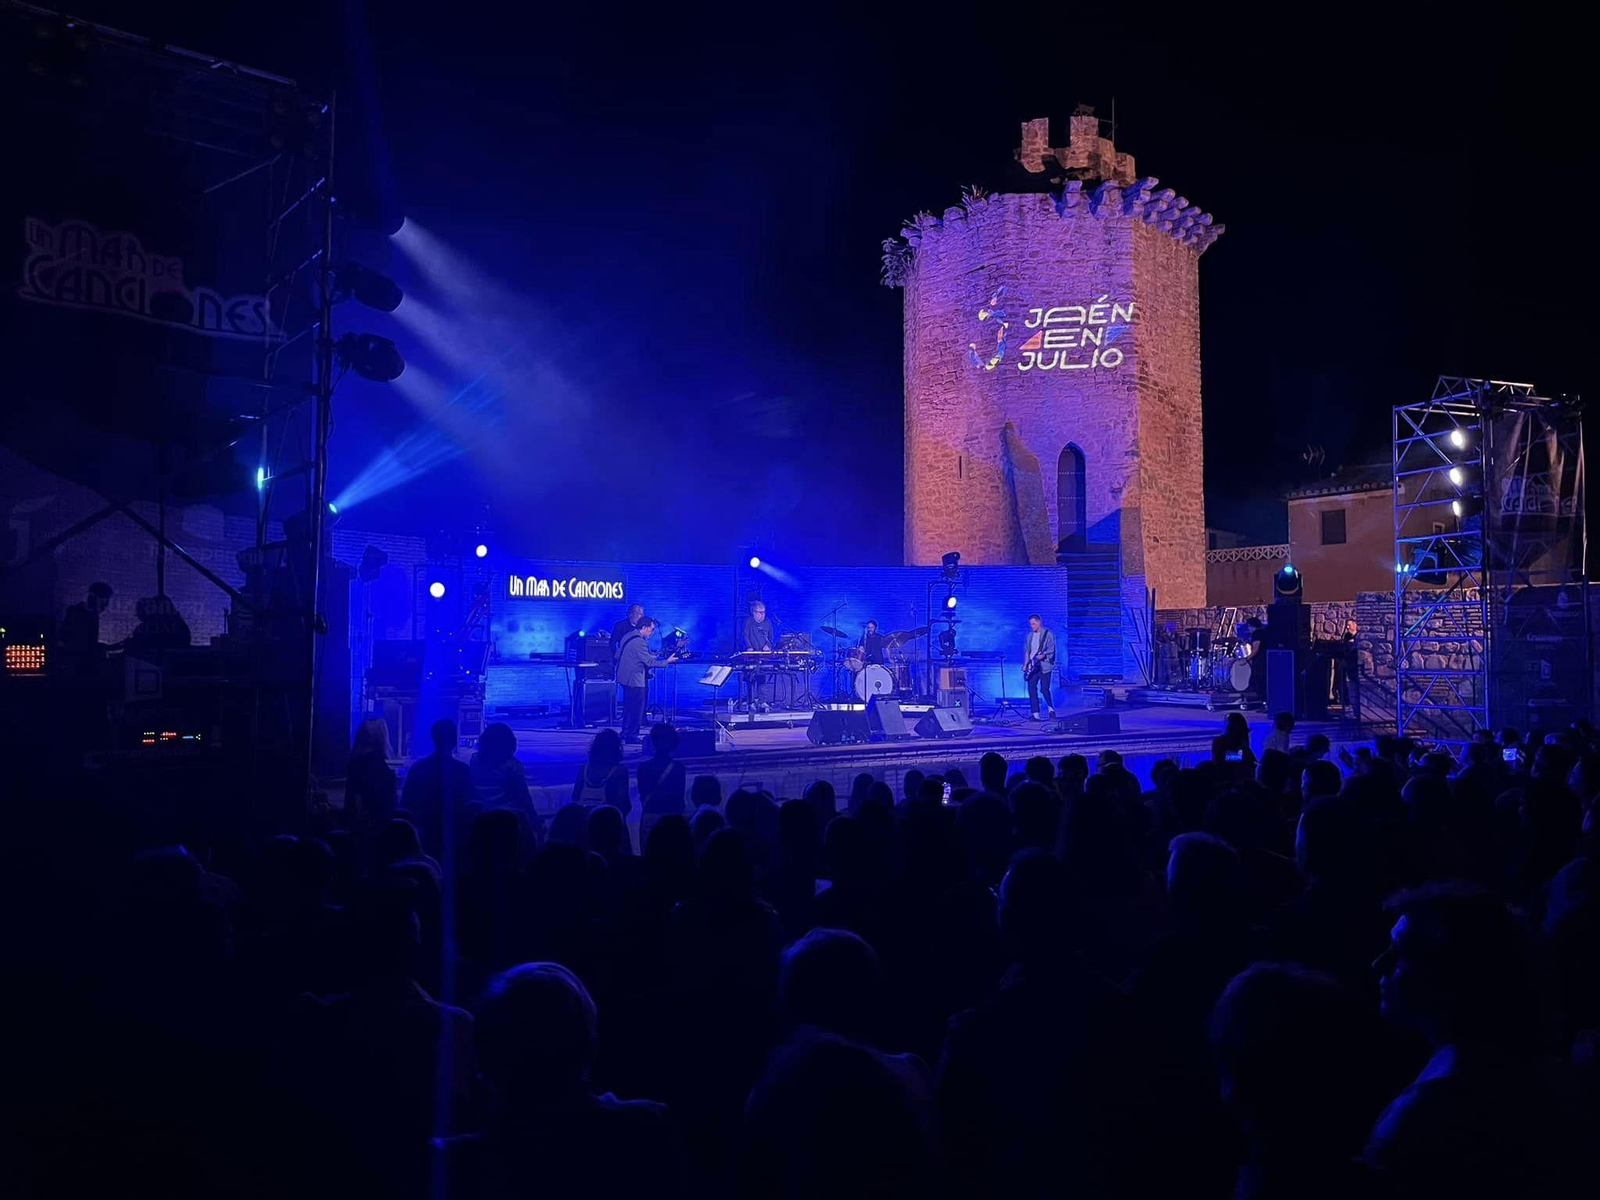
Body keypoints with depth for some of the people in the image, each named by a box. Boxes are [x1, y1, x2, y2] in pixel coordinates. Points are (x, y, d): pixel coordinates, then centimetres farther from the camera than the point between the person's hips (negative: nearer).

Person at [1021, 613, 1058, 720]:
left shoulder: (1048, 634, -5)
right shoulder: (1030, 635, 13)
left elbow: (1050, 650, -11)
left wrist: (1041, 656, -26)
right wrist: (1025, 665, 8)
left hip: (1044, 666, -6)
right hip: (1032, 667, 6)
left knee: (1044, 689, -7)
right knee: (1031, 688, -3)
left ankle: (1051, 708, 18)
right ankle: (1035, 714, -1)